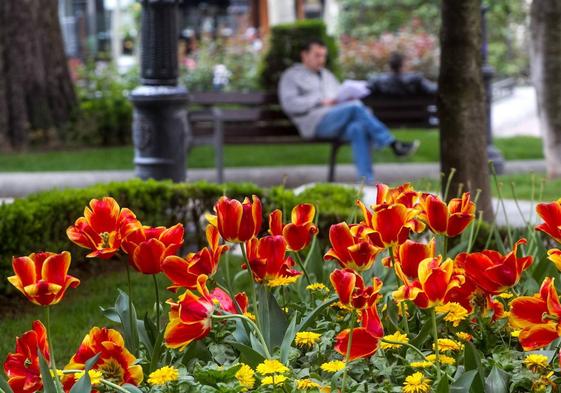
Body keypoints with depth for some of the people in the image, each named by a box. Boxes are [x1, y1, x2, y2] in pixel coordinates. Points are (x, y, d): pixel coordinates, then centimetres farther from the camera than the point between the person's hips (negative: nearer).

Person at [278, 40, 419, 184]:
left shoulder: (327, 75, 32)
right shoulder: (291, 76, 12)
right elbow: (289, 103, -4)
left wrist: (349, 96, 2)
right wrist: (321, 102, -11)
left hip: (339, 124, 5)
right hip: (316, 123, -5)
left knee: (358, 129, -32)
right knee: (356, 108, -30)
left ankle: (367, 181, -44)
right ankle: (394, 145, -30)